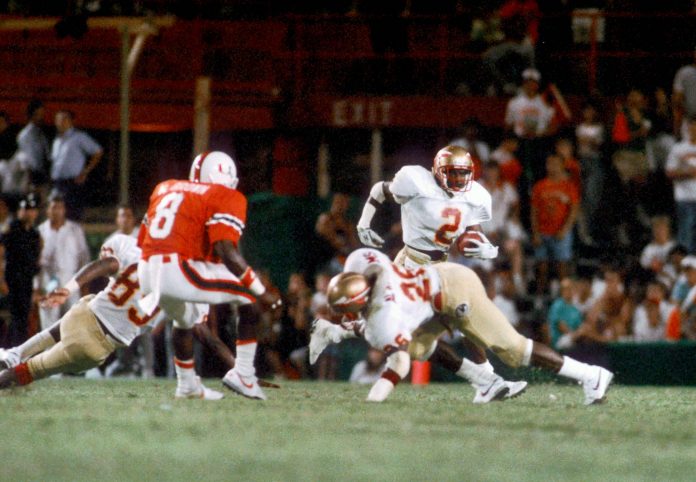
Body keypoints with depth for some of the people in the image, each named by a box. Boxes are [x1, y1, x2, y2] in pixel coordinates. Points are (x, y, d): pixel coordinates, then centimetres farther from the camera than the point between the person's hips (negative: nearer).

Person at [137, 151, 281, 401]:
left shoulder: (166, 188, 23)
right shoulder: (225, 198, 2)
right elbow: (226, 250, -12)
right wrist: (261, 292, -7)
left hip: (147, 271, 7)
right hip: (180, 271, -7)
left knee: (181, 319, 37)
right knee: (251, 298, 9)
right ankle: (243, 375, 6)